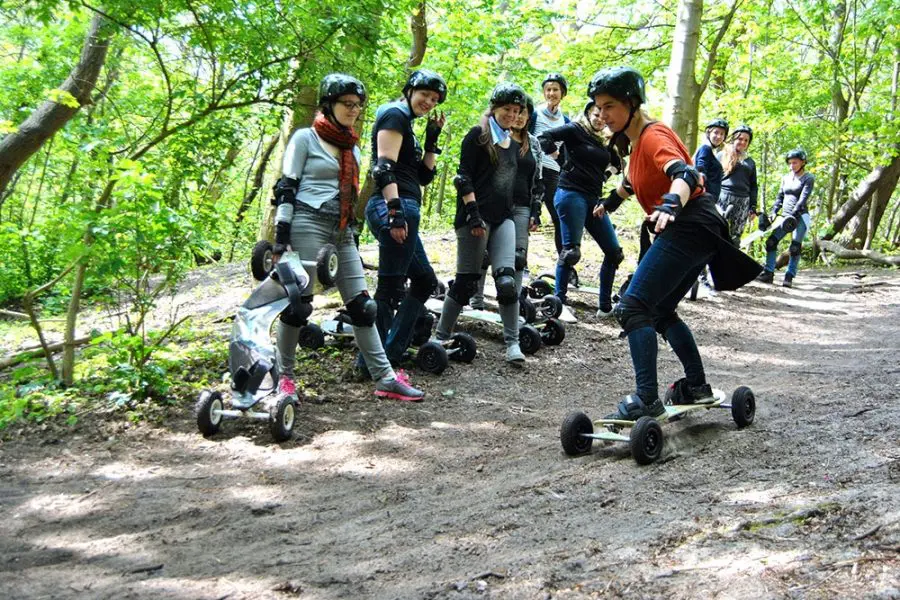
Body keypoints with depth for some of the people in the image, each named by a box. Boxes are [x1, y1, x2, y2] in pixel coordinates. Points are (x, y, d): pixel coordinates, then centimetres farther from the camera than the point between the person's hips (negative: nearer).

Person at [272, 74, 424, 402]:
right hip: (308, 226, -6)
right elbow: (285, 189, -6)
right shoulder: (306, 138, -1)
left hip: (343, 233, 7)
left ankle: (384, 378, 4)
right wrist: (281, 238, -13)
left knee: (362, 306, 3)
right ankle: (285, 378, 11)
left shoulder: (352, 147, 18)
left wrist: (353, 232, 24)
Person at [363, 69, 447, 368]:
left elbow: (424, 176, 21)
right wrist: (396, 211, -27)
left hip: (401, 210, 11)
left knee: (425, 280, 17)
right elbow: (384, 167, -18)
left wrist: (432, 139, 13)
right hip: (395, 208, -11)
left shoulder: (406, 123, 24)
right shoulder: (395, 114, -5)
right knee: (390, 287, -9)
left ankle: (391, 351, 17)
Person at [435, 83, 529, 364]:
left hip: (503, 219, 5)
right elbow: (464, 176, -9)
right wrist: (473, 213, -18)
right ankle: (441, 335, 11)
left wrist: (513, 213, 24)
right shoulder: (478, 135, -2)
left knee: (507, 280, -8)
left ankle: (512, 342, -4)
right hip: (476, 217, -5)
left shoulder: (514, 144, 17)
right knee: (466, 281, -2)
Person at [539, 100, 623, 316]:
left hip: (593, 200, 8)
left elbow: (616, 163, 29)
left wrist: (608, 172, 10)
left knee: (614, 252, 5)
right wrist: (563, 160, -9)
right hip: (572, 195, -7)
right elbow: (545, 138, -12)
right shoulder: (576, 130, -2)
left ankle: (605, 306, 12)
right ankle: (559, 302, -2)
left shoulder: (604, 141, 16)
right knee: (571, 250, -11)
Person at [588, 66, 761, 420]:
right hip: (695, 232, 11)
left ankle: (647, 400, -22)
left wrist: (671, 204, -50)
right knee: (660, 311, 20)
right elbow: (634, 179, 36)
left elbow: (685, 175, -31)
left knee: (632, 308, -17)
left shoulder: (653, 136, -13)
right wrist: (611, 201, 50)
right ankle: (696, 387, 25)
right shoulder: (636, 140, 15)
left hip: (688, 228, -11)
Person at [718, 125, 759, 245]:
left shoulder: (750, 162, 21)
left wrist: (753, 207, 10)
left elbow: (754, 186, 19)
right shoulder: (723, 155, 9)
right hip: (723, 198, -4)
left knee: (735, 237, 2)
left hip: (743, 202, 4)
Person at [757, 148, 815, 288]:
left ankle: (789, 276, -7)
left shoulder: (808, 178, -4)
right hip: (786, 216, 6)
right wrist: (774, 212, 2)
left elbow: (803, 198, -15)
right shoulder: (786, 178, 14)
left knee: (795, 247, -11)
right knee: (771, 241, -5)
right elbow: (780, 197, 16)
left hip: (800, 216, -6)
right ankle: (768, 273, -3)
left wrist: (794, 214, -25)